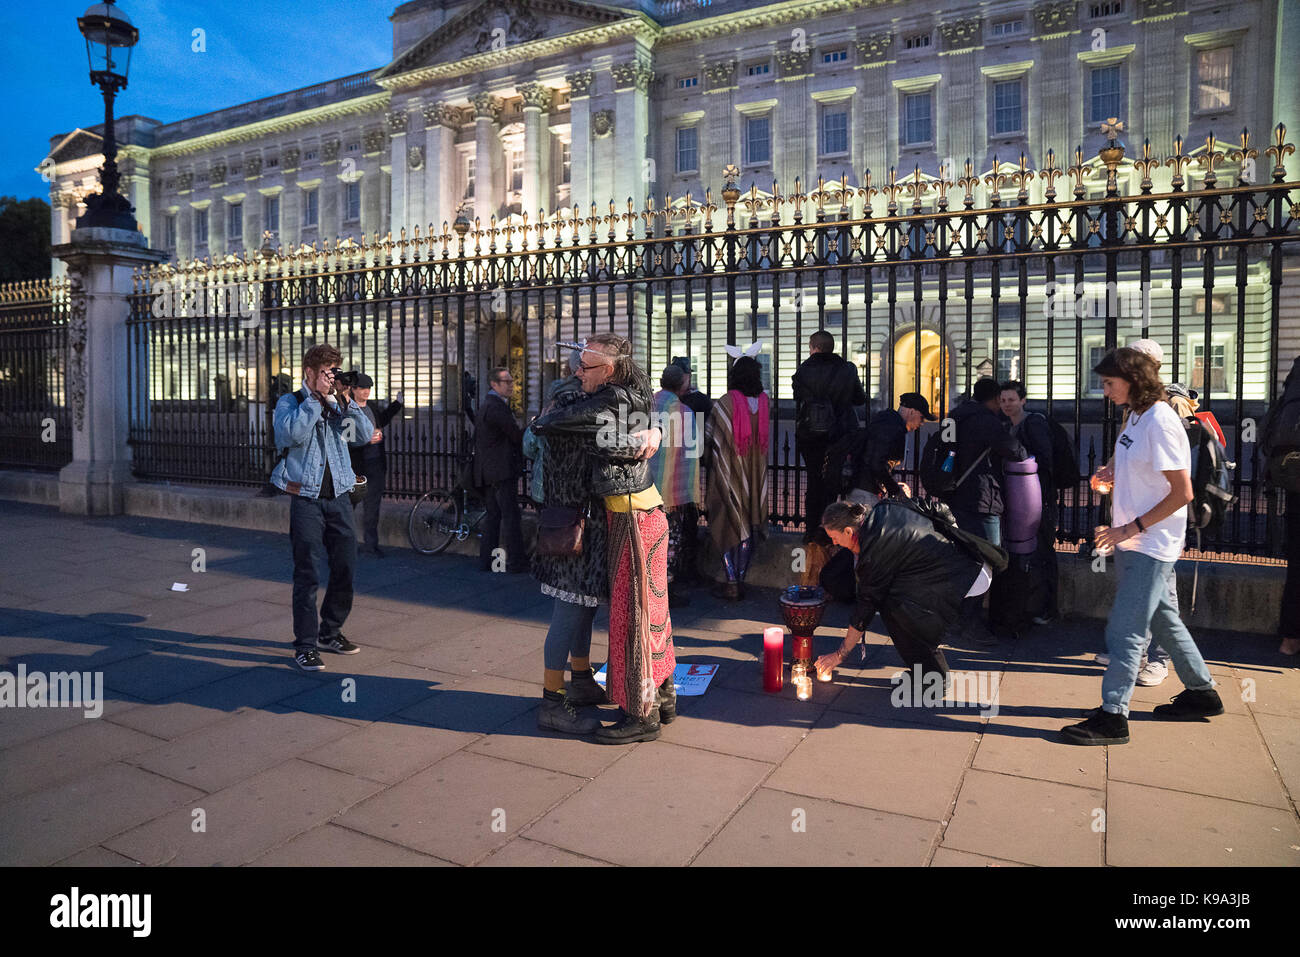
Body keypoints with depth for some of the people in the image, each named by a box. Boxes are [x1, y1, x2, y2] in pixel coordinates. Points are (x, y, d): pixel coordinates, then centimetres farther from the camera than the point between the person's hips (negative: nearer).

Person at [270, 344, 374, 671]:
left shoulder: (338, 404, 13)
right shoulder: (289, 403, 1)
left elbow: (365, 435, 2)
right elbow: (293, 434, -19)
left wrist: (347, 401, -6)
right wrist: (317, 398, -14)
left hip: (339, 496, 5)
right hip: (306, 498, -5)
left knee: (346, 568, 8)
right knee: (307, 574, -4)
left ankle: (330, 632, 26)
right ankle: (305, 646, 4)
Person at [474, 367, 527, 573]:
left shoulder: (486, 405, 19)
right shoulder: (496, 407, -15)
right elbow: (517, 436, -18)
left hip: (488, 471, 10)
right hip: (502, 471, -10)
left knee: (492, 515, 13)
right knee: (510, 516, -6)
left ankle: (486, 560, 17)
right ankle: (516, 562, -3)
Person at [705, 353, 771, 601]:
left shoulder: (725, 403, -14)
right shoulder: (764, 401, -2)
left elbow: (709, 436, -5)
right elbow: (767, 437, 8)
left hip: (728, 474, -4)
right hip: (755, 478, 4)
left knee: (728, 525, 3)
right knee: (748, 525, 12)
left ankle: (732, 583, 3)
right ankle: (740, 580, 17)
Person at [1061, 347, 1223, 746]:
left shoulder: (1160, 421, -19)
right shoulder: (1135, 416, 8)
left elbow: (1182, 492, -21)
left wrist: (1132, 527, -19)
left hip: (1151, 546, -10)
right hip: (1133, 542, 10)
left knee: (1125, 630, -5)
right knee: (1161, 617, 21)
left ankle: (1113, 715, 3)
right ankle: (1201, 692, 37)